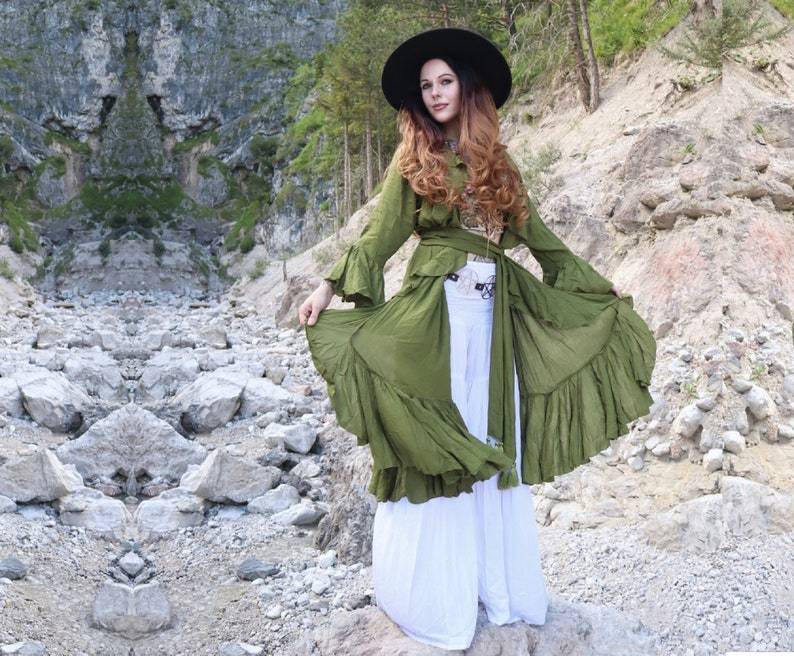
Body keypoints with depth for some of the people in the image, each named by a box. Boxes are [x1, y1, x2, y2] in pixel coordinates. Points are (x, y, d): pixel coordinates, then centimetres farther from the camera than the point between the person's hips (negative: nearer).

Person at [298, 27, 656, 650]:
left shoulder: (496, 162, 15)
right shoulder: (412, 160, 4)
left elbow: (534, 232, 18)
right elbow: (380, 234, -3)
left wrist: (595, 280, 20)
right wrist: (330, 286, -17)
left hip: (494, 309, 4)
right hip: (433, 307, -4)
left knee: (492, 440, 7)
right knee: (435, 440, -3)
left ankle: (496, 581, 18)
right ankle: (435, 592, 5)